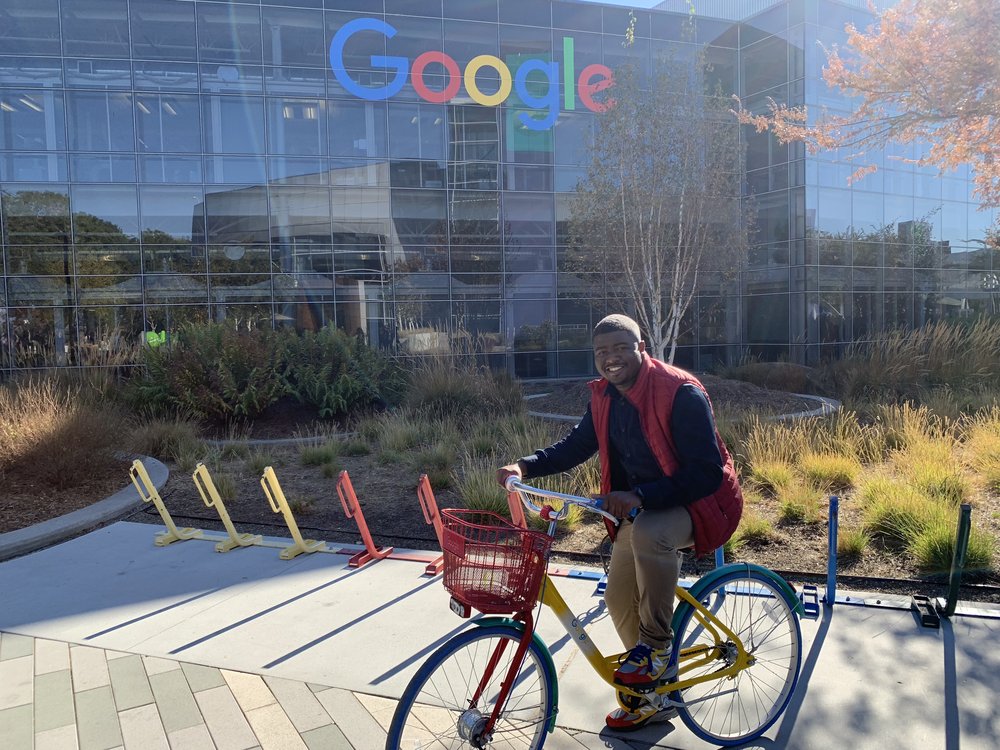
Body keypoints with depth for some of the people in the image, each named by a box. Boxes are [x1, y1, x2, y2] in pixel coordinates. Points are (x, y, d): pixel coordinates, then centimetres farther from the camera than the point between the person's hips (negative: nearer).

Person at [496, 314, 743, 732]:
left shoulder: (681, 393, -25)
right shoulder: (605, 397, -2)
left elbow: (707, 473, -28)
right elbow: (576, 445, 6)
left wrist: (640, 496, -37)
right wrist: (525, 466, -12)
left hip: (699, 501, -7)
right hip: (641, 507, 7)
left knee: (648, 532, -38)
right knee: (619, 600, 4)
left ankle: (656, 645, -14)